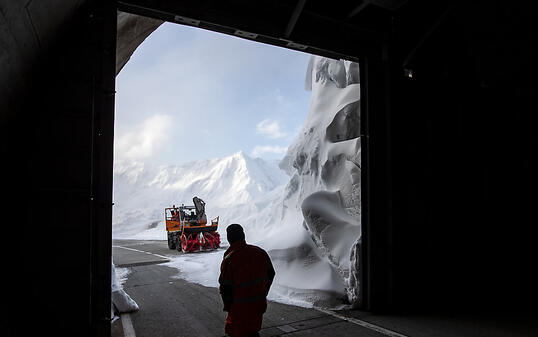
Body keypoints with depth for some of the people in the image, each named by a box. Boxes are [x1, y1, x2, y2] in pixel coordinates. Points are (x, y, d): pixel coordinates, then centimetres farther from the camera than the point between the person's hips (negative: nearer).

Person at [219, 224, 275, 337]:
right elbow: (271, 274, 7)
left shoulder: (229, 259, -19)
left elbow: (225, 287, -14)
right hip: (260, 303, 5)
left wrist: (227, 306, 1)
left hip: (240, 306, -5)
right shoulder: (260, 252, -3)